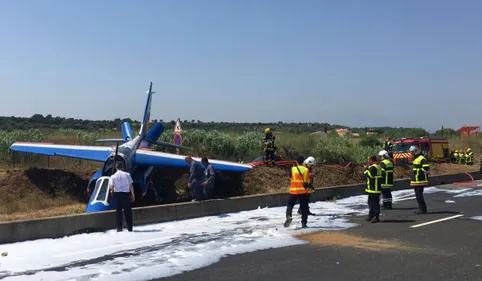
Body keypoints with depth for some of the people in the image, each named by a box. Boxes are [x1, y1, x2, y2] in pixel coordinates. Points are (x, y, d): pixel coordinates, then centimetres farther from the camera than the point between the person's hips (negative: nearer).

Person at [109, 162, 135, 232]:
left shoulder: (113, 176, -3)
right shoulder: (127, 174, -1)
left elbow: (111, 187, -11)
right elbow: (131, 185, -1)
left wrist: (111, 190, 12)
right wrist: (133, 195, 5)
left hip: (117, 194, 0)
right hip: (126, 194, 0)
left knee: (118, 211, 7)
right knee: (128, 211, 8)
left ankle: (119, 228, 5)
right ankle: (130, 228, 10)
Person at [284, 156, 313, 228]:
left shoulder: (292, 169, -4)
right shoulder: (306, 170, -1)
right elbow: (308, 181, 3)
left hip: (294, 191, -1)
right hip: (303, 191, 1)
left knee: (290, 204, 13)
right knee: (304, 207, 8)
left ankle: (288, 216, -13)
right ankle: (304, 223, 8)